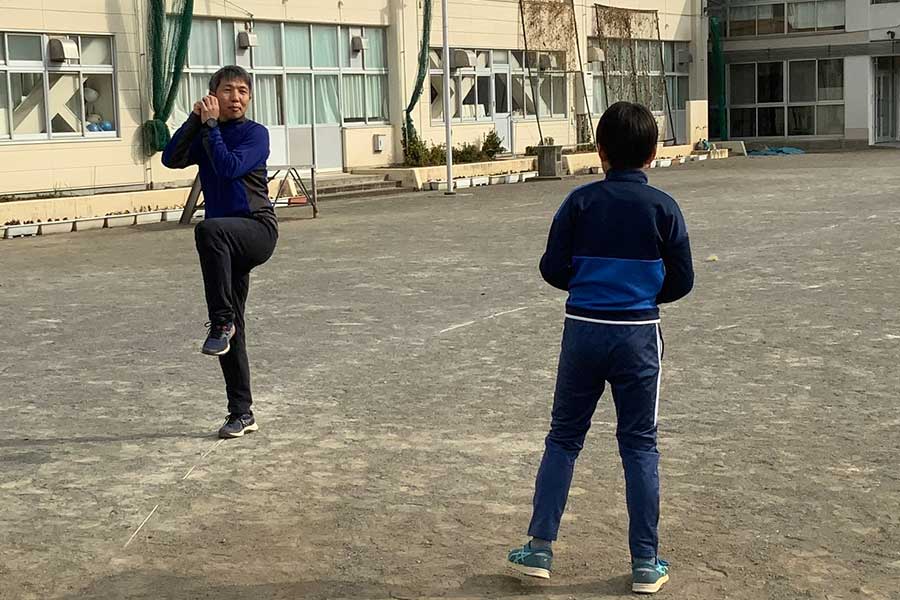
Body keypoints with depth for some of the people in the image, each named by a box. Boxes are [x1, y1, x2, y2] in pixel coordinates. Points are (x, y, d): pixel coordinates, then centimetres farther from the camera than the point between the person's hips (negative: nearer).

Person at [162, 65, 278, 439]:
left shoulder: (255, 133, -2)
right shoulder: (206, 135, 14)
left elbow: (229, 167, -18)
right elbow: (172, 159, -2)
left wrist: (211, 124, -11)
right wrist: (195, 120, -7)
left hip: (258, 229, -6)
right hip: (227, 242, 6)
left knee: (209, 229, -40)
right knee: (233, 334, 6)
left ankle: (222, 322, -30)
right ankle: (241, 413, 14)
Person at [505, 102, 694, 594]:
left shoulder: (581, 202, -4)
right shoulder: (663, 207, -5)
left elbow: (553, 268, -3)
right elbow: (681, 281, -2)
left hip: (583, 330, 1)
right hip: (638, 335, 0)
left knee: (563, 437, 13)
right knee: (639, 445, 8)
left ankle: (540, 547, 13)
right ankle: (645, 563, 12)